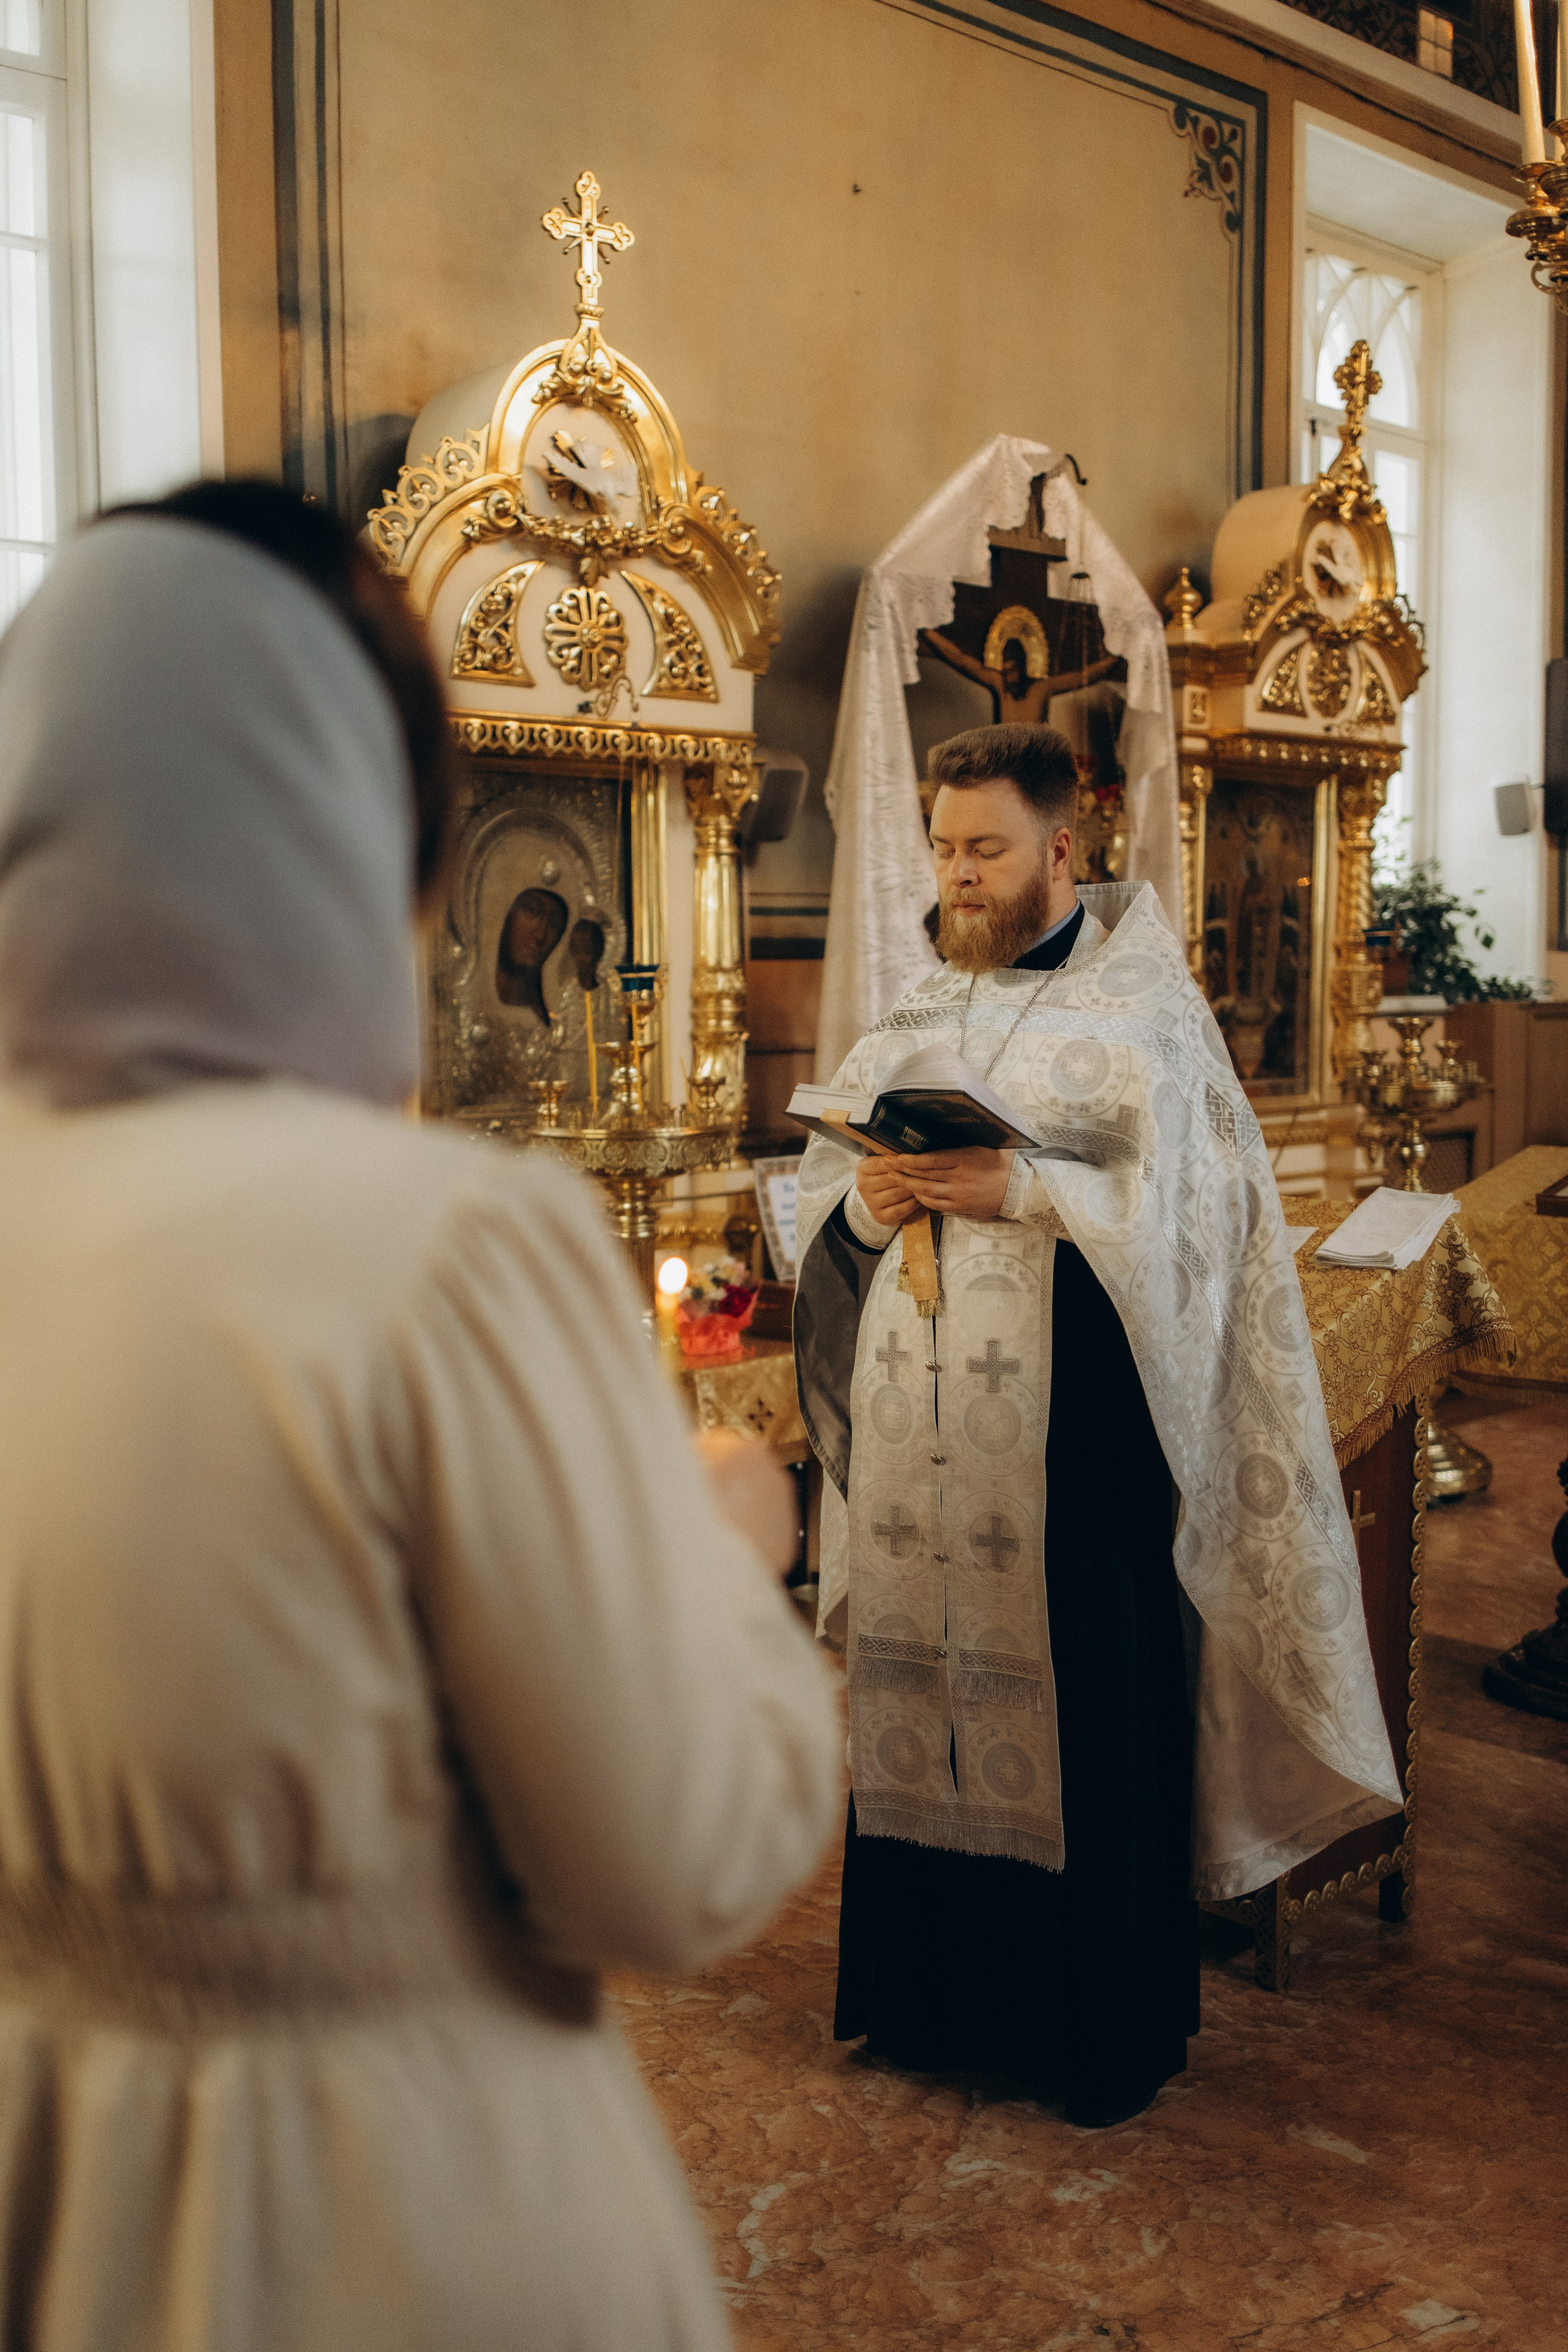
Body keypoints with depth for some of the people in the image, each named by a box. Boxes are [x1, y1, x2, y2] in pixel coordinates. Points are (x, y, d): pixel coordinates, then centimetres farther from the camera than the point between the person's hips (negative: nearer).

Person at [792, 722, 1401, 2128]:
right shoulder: (908, 1022, 13)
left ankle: (1110, 2025, 20)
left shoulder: (1144, 1013, -2)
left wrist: (1020, 1192, -21)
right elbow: (821, 1206, 13)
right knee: (922, 1704, 11)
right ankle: (938, 1988, 28)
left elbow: (1182, 1216, -11)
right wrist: (868, 1203, -9)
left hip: (1077, 1441, -5)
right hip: (923, 1434, 5)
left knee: (1090, 1726, 2)